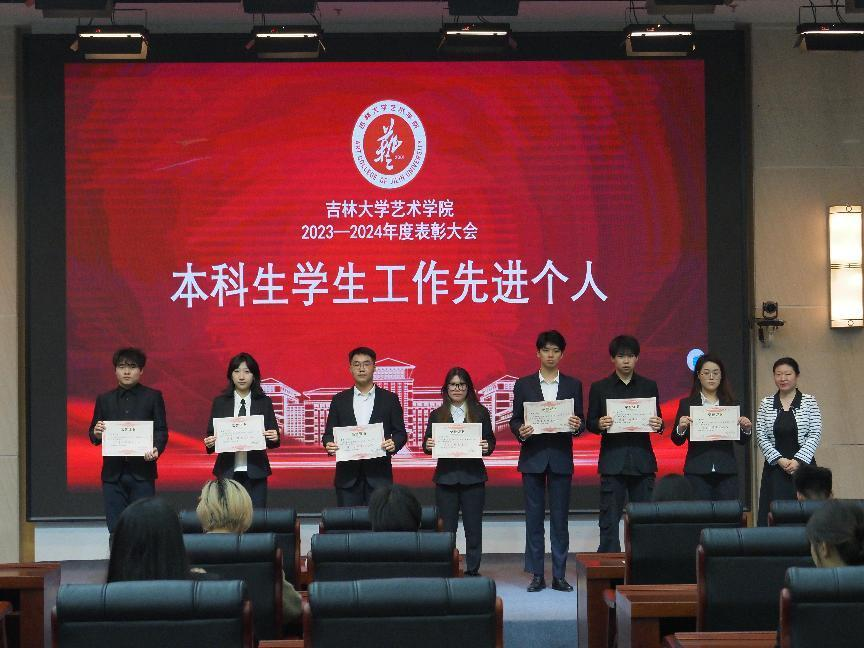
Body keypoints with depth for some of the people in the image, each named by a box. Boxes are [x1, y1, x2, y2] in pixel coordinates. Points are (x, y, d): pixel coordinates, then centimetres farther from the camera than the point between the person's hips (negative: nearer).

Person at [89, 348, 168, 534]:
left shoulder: (153, 397, 8)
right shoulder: (105, 399, 14)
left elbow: (161, 430, 3)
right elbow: (93, 436, 13)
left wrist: (156, 449, -17)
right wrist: (96, 434, -11)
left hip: (142, 472, -2)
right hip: (113, 473, 2)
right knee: (115, 528, 0)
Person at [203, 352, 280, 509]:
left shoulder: (264, 402, 6)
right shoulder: (220, 402, 7)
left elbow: (274, 437, 5)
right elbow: (211, 434, 6)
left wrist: (274, 438, -16)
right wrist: (209, 443, -14)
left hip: (255, 472, 0)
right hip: (228, 471, 0)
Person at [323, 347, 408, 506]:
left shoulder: (389, 399, 7)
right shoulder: (339, 400, 11)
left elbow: (400, 433, 7)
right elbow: (329, 433, 10)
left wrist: (394, 444, -15)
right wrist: (329, 444, -12)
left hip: (378, 475, -1)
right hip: (348, 476, 1)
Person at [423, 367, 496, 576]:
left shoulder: (480, 413, 6)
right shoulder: (437, 415, 8)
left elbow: (490, 442, 5)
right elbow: (427, 444, 7)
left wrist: (487, 447, -16)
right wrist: (428, 446, -15)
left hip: (473, 477, 0)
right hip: (446, 477, 1)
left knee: (473, 527, 2)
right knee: (446, 527, 2)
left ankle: (472, 570, 10)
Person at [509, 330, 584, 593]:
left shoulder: (573, 385, 7)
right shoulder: (524, 384, 6)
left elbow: (580, 423, 7)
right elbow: (515, 420, 6)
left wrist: (577, 426, -16)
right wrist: (520, 431, -16)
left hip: (560, 458, 0)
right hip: (532, 458, 0)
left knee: (560, 519, 1)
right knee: (534, 518, 2)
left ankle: (559, 575, 6)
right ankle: (537, 575, 7)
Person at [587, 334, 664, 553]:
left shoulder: (649, 387, 12)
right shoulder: (600, 388, 7)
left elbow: (657, 421, 13)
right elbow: (590, 423, 7)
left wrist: (658, 425, -10)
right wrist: (599, 425, -15)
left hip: (642, 460, 1)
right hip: (612, 461, -1)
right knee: (610, 519, -2)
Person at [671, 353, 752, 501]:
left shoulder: (732, 404, 10)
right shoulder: (686, 404, 6)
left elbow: (742, 441, 10)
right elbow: (677, 441, 2)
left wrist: (747, 428, -10)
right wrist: (681, 428, -18)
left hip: (726, 472, 1)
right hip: (697, 472, -1)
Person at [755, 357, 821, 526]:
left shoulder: (809, 402, 3)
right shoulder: (766, 404, 7)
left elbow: (815, 435, -3)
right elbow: (761, 437, 2)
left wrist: (798, 460, -13)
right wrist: (779, 460, -9)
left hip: (802, 466, -1)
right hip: (774, 468, 1)